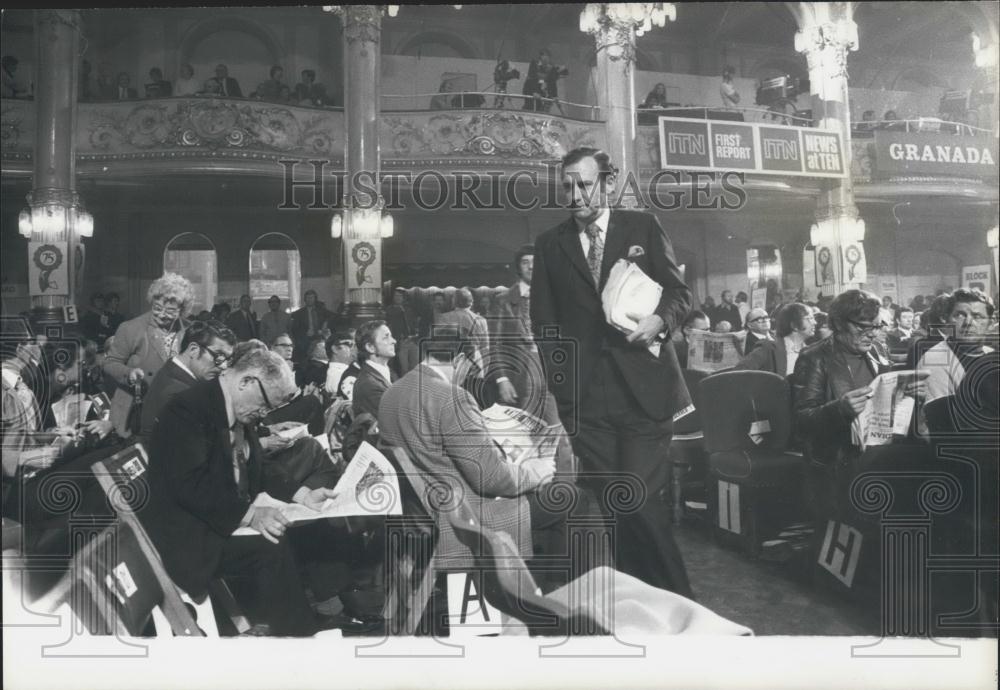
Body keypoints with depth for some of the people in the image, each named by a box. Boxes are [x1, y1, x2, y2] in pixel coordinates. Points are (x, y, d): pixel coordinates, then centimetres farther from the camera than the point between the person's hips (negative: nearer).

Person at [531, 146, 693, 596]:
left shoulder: (643, 228, 8)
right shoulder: (550, 244, 12)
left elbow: (678, 291, 9)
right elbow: (543, 320, 11)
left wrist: (661, 319, -13)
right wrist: (559, 382, 2)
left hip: (643, 389, -2)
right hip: (584, 396, 2)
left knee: (641, 498, -6)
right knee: (611, 504, 4)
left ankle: (673, 598, 13)